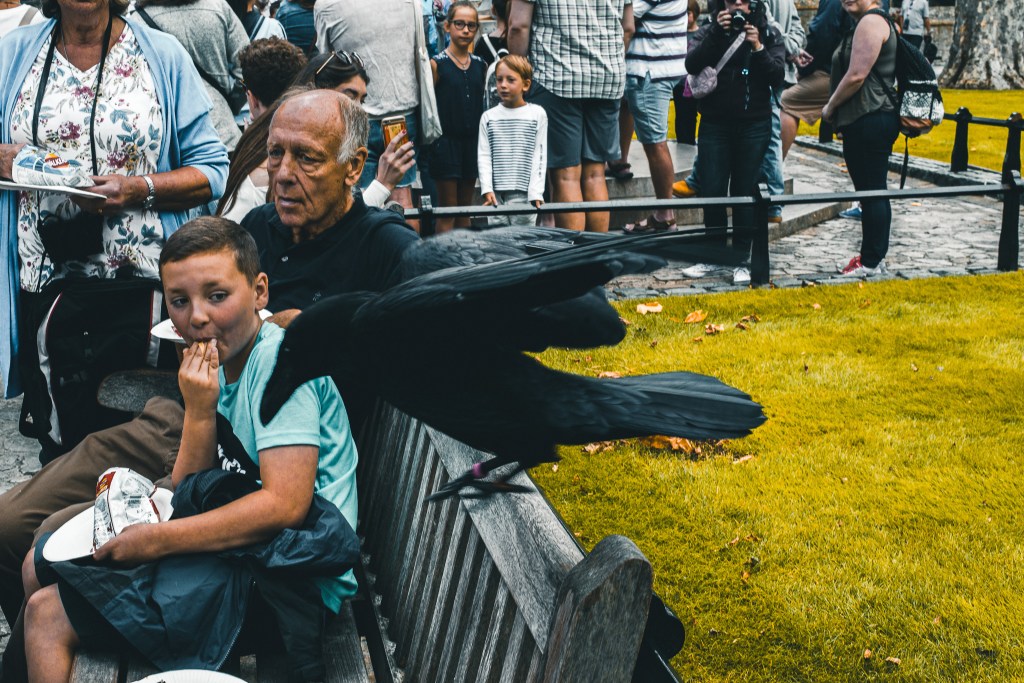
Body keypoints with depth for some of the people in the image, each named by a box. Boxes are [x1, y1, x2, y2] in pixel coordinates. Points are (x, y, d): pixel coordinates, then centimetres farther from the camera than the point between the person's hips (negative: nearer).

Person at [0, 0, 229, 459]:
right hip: (43, 284, 2)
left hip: (140, 284, -2)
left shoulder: (163, 56, 3)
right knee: (57, 450, 11)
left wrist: (139, 190, -17)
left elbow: (212, 172, -1)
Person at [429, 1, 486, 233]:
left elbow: (485, 104, 14)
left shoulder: (481, 65, 9)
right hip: (446, 141, -5)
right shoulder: (437, 64, -5)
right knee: (447, 212, -2)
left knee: (465, 208, 11)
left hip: (473, 141, 5)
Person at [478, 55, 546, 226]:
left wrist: (536, 192, -7)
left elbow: (539, 156, 1)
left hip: (524, 193, -2)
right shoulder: (489, 117, 10)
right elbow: (484, 155, 7)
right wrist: (487, 189, -5)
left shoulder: (537, 114, 4)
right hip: (496, 193, 2)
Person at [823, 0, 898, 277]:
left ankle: (871, 262, 1)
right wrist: (837, 112, 16)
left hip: (869, 121, -11)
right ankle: (874, 256, 22)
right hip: (867, 121, 11)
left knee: (872, 192, -5)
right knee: (871, 192, 14)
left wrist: (830, 107, -7)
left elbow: (856, 75, -20)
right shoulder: (866, 23, 20)